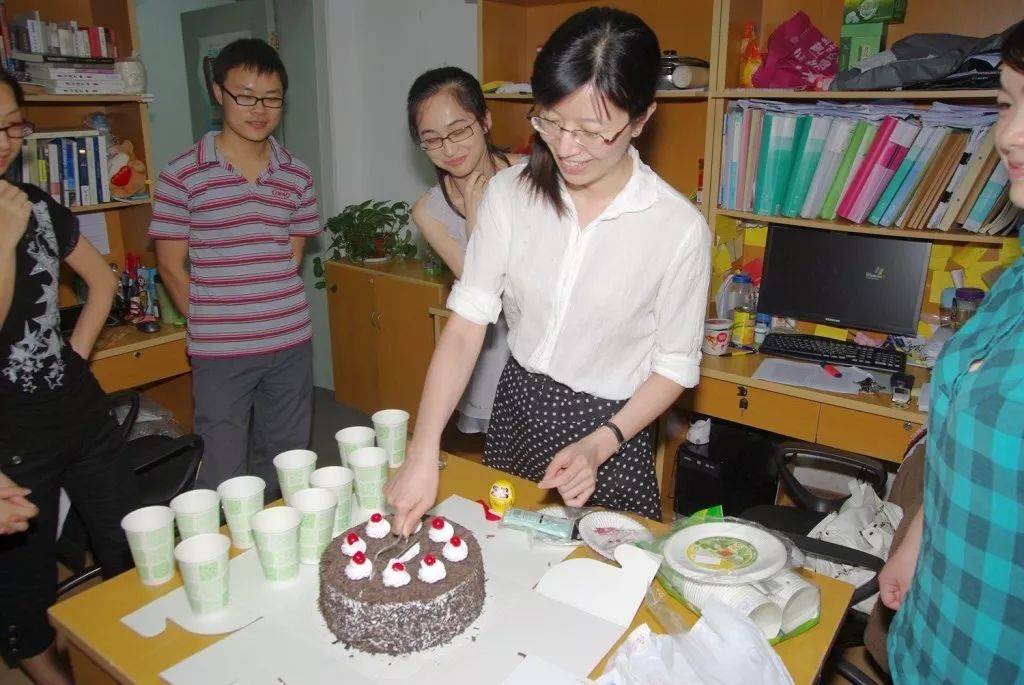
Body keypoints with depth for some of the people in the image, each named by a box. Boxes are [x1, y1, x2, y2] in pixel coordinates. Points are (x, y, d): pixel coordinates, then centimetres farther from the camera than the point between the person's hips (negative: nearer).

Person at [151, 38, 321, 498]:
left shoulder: (296, 176, 5)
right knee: (222, 476, 7)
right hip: (219, 352, -3)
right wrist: (211, 324, 1)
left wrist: (271, 309, 3)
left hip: (291, 342, 3)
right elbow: (171, 266, -1)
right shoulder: (182, 175, -6)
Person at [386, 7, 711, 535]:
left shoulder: (679, 229, -19)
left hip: (610, 428, -2)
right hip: (517, 407, 3)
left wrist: (599, 447, -20)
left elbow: (674, 367, -8)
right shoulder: (509, 194, -11)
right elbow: (466, 325, -14)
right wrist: (423, 452, -23)